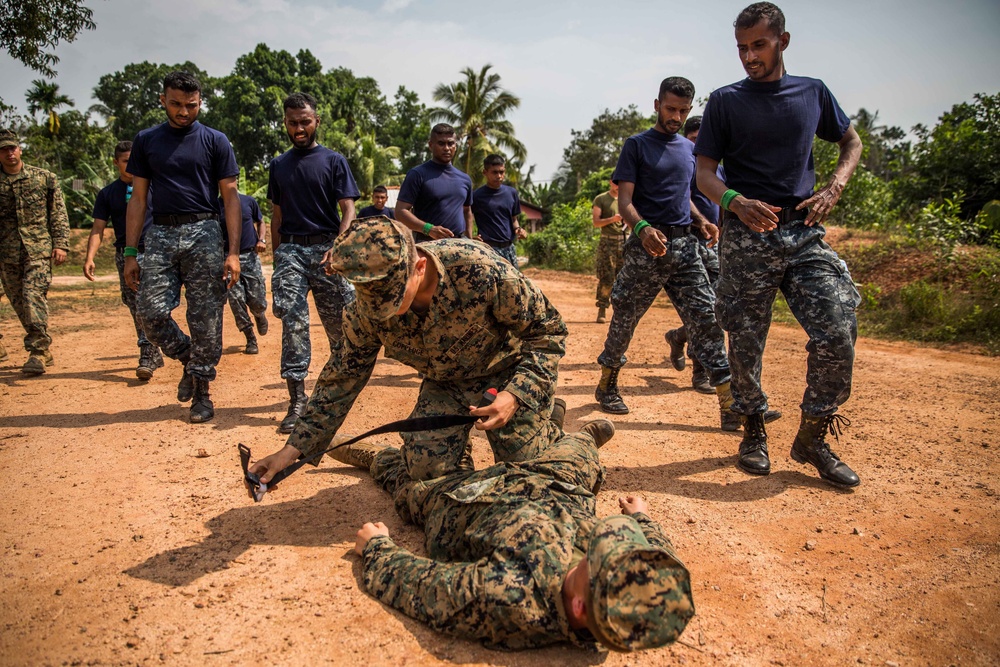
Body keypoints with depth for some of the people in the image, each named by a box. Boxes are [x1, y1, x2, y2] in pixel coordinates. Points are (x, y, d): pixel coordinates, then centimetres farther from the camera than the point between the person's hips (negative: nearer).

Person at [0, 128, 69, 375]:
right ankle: (43, 350, 17)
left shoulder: (45, 178, 6)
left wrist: (60, 244, -4)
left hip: (39, 249, -3)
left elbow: (59, 214, 5)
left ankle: (37, 352, -12)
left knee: (34, 295, -15)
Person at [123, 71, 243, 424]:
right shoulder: (146, 140, 13)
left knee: (205, 319, -2)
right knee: (152, 311, -8)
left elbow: (230, 197, 2)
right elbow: (138, 198, 12)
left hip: (203, 233, -2)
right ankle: (188, 359, 20)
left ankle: (201, 392, 10)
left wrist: (233, 252, -8)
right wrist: (130, 253, 4)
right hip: (161, 234, 3)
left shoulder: (215, 141, 6)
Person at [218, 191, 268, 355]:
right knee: (235, 299, -7)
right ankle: (251, 341, 4)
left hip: (250, 256, 0)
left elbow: (261, 222, 14)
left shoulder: (249, 201, 4)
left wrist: (261, 240, -5)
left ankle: (260, 314, 36)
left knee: (258, 301, -2)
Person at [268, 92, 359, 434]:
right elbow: (277, 215, 21)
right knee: (293, 322, -9)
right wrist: (277, 258, 17)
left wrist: (338, 248, -19)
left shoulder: (334, 160, 5)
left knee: (338, 323, 2)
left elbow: (348, 210, -3)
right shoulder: (279, 165, 16)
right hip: (290, 250, 2)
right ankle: (297, 399, -8)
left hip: (326, 248, -2)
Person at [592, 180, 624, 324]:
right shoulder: (600, 199, 4)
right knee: (606, 278, -8)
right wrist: (612, 219, -19)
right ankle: (602, 311, -3)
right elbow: (596, 222, -4)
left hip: (624, 241, 3)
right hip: (607, 242, -3)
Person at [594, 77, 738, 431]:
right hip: (647, 247, -4)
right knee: (624, 320, 5)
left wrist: (701, 221, 8)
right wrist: (643, 228, -27)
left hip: (685, 246, 5)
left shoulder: (689, 148, 19)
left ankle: (730, 405, -4)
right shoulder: (637, 145, 2)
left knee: (706, 319, -4)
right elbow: (624, 200, -7)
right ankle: (607, 386, 25)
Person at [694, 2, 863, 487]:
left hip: (804, 232, 2)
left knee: (838, 333, -9)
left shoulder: (813, 93, 12)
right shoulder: (725, 102, 5)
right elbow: (705, 174, 1)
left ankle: (812, 438, 9)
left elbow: (852, 143, 24)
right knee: (745, 343, 2)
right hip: (747, 235, -2)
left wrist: (834, 188, 4)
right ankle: (753, 433, 22)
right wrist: (737, 202, -20)